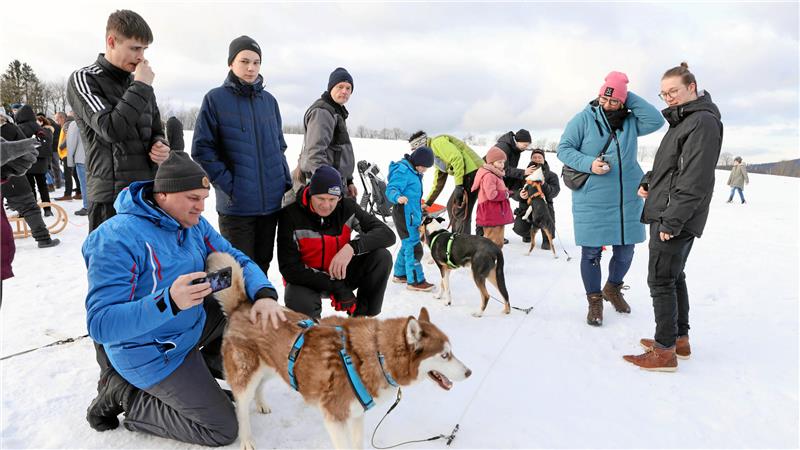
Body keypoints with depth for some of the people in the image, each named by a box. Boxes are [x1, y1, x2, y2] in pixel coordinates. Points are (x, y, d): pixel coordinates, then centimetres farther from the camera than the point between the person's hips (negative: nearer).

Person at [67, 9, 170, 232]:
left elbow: (156, 131, 23)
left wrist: (160, 146, -1)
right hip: (111, 196, -6)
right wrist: (141, 87, -10)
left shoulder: (139, 84, 15)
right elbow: (112, 129, -17)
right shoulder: (83, 79, -2)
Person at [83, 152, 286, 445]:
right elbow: (100, 324, -30)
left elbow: (237, 261, -2)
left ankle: (199, 370, 14)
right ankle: (125, 395, 8)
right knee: (223, 429, -4)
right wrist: (168, 302, -46)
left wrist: (265, 294, -24)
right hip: (153, 353, -7)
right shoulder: (117, 238, -27)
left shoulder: (193, 223, -4)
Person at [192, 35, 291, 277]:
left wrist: (287, 184, 8)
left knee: (262, 265, 14)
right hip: (237, 205, -4)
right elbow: (202, 149, -5)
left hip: (272, 201, 4)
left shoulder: (269, 100, 11)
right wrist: (228, 185, -12)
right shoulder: (216, 98, -3)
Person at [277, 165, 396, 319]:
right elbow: (289, 268, -20)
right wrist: (335, 286, -27)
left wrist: (353, 247, -36)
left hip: (341, 273, 3)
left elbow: (387, 234, -18)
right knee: (300, 305, -37)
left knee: (382, 257, -21)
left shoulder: (347, 207, -13)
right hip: (307, 278, -3)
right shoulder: (291, 215, -20)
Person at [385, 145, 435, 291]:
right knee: (414, 247, -9)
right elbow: (391, 189, -24)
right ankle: (415, 281, -3)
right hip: (404, 214, -10)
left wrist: (418, 212, 32)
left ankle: (400, 274, 30)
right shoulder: (403, 170, -16)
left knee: (408, 245, 18)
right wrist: (398, 197, -44)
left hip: (411, 214, 10)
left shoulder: (413, 171, 14)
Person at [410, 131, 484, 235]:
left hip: (472, 172, -10)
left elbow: (457, 158, -20)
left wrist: (458, 185, -21)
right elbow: (438, 182, 30)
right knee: (452, 207, 17)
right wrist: (427, 203, 31)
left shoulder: (437, 142, -6)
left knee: (461, 212, -9)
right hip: (468, 174, 10)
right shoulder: (434, 157, 24)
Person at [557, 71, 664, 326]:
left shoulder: (630, 121, 8)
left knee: (625, 251, 12)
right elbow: (564, 149, -5)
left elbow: (656, 120, -7)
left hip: (627, 200, 4)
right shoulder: (584, 118, -3)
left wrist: (629, 97, -7)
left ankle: (613, 289, 39)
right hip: (591, 202, -4)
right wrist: (589, 164, -20)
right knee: (591, 253, 3)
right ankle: (594, 301, 22)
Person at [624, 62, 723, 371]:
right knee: (674, 276, 16)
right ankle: (680, 339, 27)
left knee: (661, 280, -5)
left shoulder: (703, 122, -14)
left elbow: (695, 181, -21)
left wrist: (671, 221, -22)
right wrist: (648, 182, 7)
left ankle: (665, 351, 4)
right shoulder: (683, 120, 17)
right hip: (668, 216, 10)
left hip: (675, 220, -10)